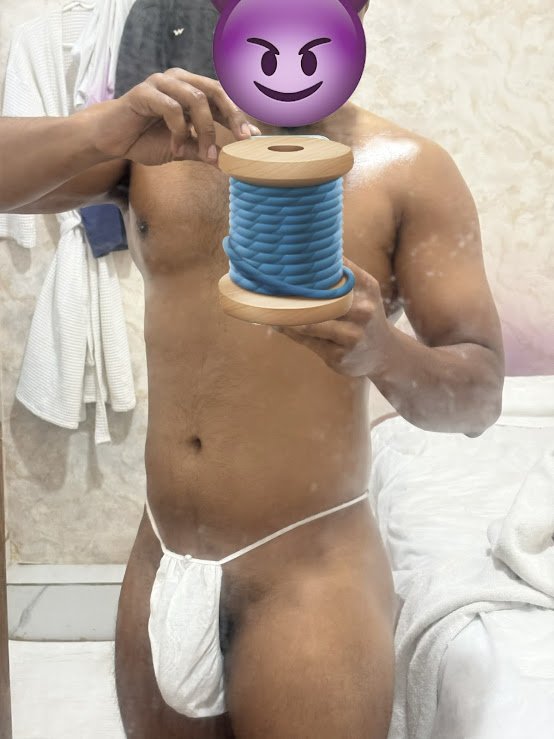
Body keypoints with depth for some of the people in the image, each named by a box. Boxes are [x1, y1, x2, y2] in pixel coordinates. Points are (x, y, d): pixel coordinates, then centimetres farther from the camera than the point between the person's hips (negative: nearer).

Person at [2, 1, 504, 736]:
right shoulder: (159, 135, 4)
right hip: (157, 571, 4)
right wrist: (103, 132, -27)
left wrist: (383, 351, -28)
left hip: (308, 578, -3)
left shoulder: (406, 170, -5)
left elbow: (479, 394, -7)